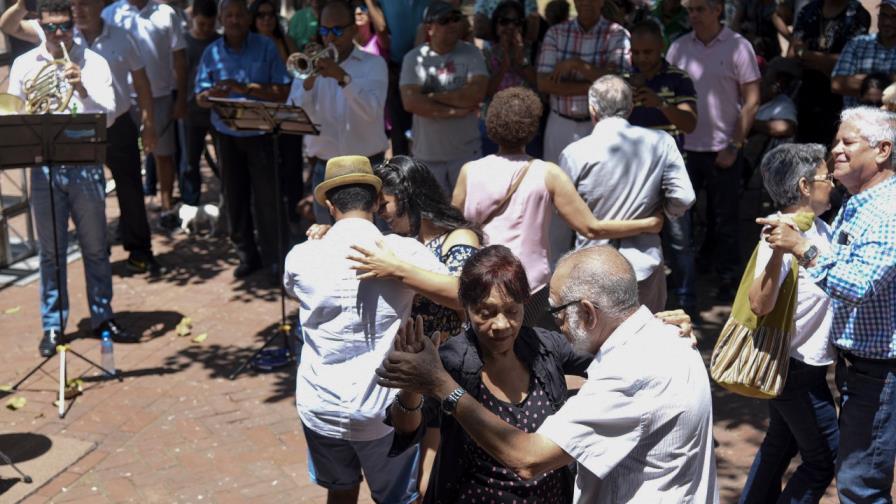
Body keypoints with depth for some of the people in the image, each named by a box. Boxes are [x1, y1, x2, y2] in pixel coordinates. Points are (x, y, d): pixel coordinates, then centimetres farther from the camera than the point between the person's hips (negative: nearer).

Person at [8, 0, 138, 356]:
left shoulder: (93, 63, 0)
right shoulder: (24, 65, 5)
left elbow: (108, 116, -8)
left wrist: (82, 89, -23)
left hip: (85, 165, -1)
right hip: (44, 168, 1)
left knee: (95, 248, 8)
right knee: (50, 251, 8)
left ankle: (102, 317, 21)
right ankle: (52, 325, 18)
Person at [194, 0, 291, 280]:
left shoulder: (265, 47, -5)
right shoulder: (212, 52, 2)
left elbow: (282, 91, -10)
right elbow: (200, 97, 2)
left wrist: (246, 88, -20)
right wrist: (212, 95, -21)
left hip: (260, 133, -3)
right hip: (227, 134, 3)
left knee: (266, 197, 0)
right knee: (235, 196, 9)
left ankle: (272, 256, 12)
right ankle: (246, 255, 21)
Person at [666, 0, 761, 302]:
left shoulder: (738, 47, -4)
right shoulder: (679, 47, 5)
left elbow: (751, 101, -4)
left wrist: (734, 146, -9)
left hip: (722, 149, -3)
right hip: (684, 146, 3)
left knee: (724, 219, 6)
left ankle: (729, 281, 18)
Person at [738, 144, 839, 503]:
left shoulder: (820, 228, 3)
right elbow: (760, 304, -37)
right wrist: (779, 251, -48)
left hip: (796, 362, 9)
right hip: (798, 367, -9)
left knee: (781, 444, 22)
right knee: (825, 458, 3)